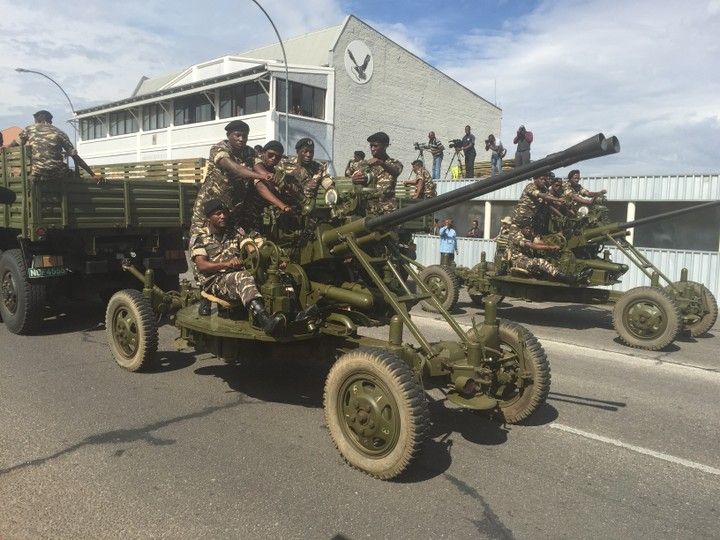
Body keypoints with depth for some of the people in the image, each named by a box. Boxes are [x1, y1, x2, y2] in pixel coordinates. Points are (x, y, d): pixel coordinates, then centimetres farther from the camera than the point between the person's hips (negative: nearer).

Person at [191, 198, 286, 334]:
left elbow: (254, 250, 10)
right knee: (242, 277, -37)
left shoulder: (236, 234, 25)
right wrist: (226, 264, -18)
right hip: (215, 282, -4)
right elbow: (201, 266, -2)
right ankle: (265, 320, -59)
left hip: (237, 278, 4)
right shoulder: (200, 240, 14)